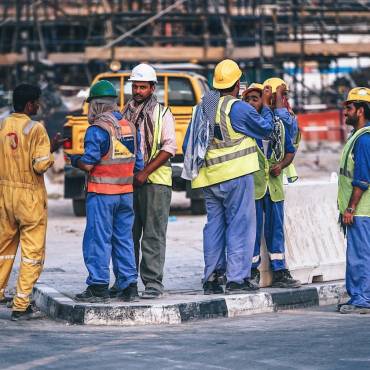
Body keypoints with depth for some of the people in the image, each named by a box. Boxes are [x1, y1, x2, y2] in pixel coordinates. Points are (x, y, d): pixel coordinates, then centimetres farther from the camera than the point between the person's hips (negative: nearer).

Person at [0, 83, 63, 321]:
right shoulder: (35, 129, -14)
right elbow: (41, 165, -17)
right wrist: (52, 150, -1)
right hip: (30, 196, -6)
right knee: (32, 252, 0)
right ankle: (21, 306, -3)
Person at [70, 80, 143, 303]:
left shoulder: (97, 129, -13)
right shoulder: (130, 127, 8)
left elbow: (88, 164, -15)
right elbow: (138, 164, 10)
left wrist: (75, 160, 4)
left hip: (102, 194, -6)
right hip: (126, 192, 6)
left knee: (98, 239, -1)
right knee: (124, 240, 11)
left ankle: (99, 287, 0)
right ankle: (129, 286, 11)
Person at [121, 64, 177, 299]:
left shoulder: (162, 114, 3)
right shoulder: (126, 114, 15)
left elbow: (169, 148, -6)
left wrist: (145, 172, -14)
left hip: (155, 182, -4)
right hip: (128, 182, 4)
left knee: (153, 235, -6)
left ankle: (153, 283, -7)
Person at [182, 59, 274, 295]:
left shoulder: (201, 108, 11)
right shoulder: (238, 108, -11)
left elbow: (188, 145, 15)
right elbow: (265, 129, 0)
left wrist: (196, 168, 25)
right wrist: (266, 105, 13)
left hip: (210, 178, 7)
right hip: (236, 176, -7)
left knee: (214, 225, 12)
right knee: (240, 225, -3)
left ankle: (211, 278, 12)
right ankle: (237, 278, -7)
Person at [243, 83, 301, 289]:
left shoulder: (278, 124, 13)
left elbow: (290, 151, 18)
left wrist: (281, 165, 1)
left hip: (274, 185, 4)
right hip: (251, 185, -4)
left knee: (276, 228, 8)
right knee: (253, 229, -3)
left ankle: (279, 272, 13)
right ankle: (252, 272, 6)